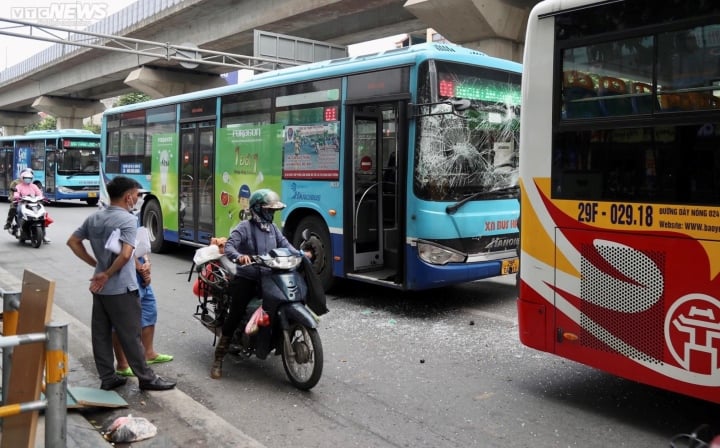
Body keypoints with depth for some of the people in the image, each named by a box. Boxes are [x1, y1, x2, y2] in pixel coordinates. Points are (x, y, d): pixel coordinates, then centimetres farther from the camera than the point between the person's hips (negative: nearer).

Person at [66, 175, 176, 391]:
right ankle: (146, 378, 11)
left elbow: (73, 241, 15)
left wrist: (95, 264, 12)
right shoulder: (128, 219, -16)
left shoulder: (94, 217, 8)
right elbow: (125, 254, -28)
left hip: (100, 287, 8)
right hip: (121, 288, -8)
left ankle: (107, 378, 20)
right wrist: (107, 274, -14)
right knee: (130, 335, 1)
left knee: (101, 334, 12)